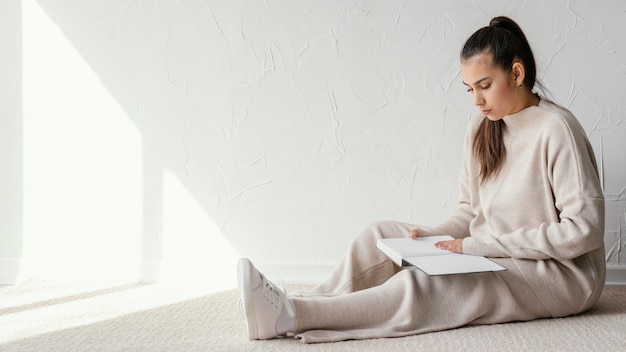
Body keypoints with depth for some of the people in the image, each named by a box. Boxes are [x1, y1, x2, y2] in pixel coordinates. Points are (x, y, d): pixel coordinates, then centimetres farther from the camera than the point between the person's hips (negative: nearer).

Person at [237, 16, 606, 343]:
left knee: (421, 286, -29)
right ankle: (309, 304, -19)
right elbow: (471, 210, 11)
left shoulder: (555, 129, -16)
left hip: (562, 275, -7)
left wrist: (482, 244, -20)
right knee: (383, 234, -6)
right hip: (491, 258, 7)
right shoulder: (482, 128, 6)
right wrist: (433, 235, -10)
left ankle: (291, 316, -34)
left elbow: (585, 229, -20)